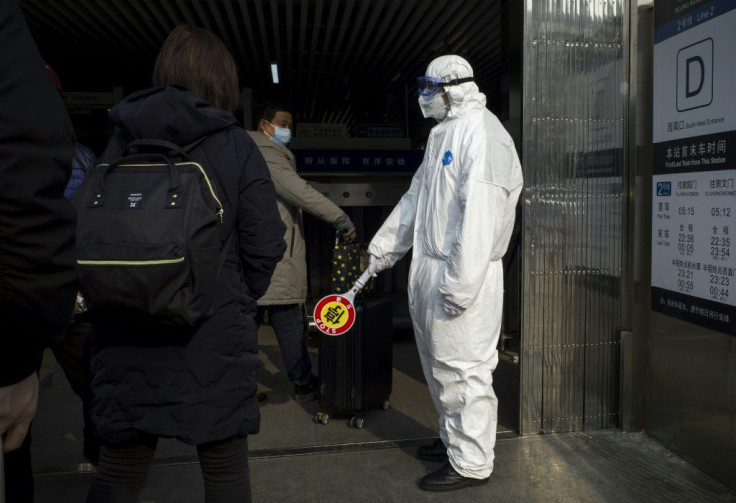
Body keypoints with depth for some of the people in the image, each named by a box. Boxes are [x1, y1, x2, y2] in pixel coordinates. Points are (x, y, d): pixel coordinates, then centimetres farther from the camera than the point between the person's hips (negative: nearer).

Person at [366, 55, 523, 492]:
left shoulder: (482, 133, -14)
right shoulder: (443, 133, 18)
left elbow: (480, 213, -23)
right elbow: (416, 196, 23)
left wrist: (461, 283, -25)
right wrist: (384, 245, 22)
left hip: (462, 275, -10)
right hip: (429, 269, 10)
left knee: (463, 368, 0)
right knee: (440, 363, 19)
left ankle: (471, 462, 15)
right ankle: (453, 440, 37)